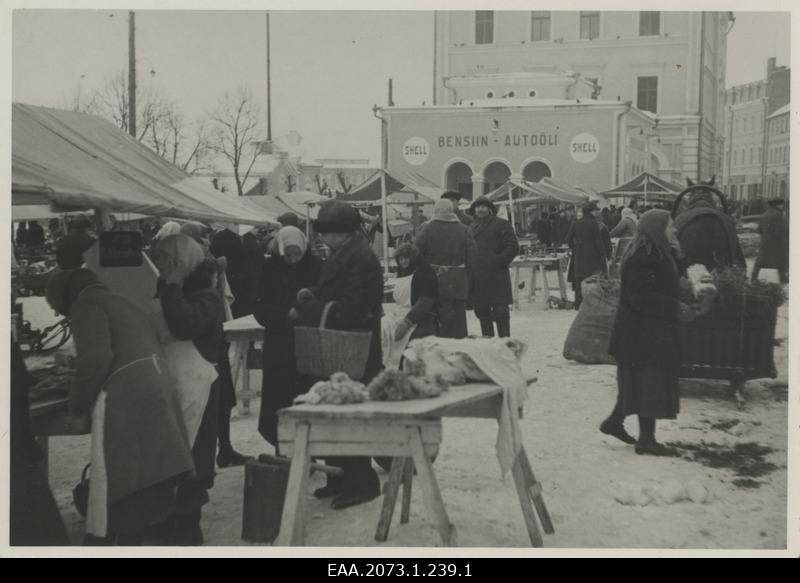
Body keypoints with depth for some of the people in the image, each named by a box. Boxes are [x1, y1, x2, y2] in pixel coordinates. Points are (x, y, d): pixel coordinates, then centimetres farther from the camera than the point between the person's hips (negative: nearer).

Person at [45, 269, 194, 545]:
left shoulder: (86, 305, 0)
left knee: (110, 489, -4)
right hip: (157, 395, 9)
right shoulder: (127, 306, 28)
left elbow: (95, 359, -14)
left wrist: (77, 405, -2)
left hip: (123, 405, -9)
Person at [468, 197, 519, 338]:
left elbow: (512, 247, -6)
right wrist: (469, 268, 8)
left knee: (500, 310, -6)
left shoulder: (501, 224, 0)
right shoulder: (472, 227, 18)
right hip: (476, 277, 6)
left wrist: (497, 262, -13)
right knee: (481, 311, 11)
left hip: (496, 277, -6)